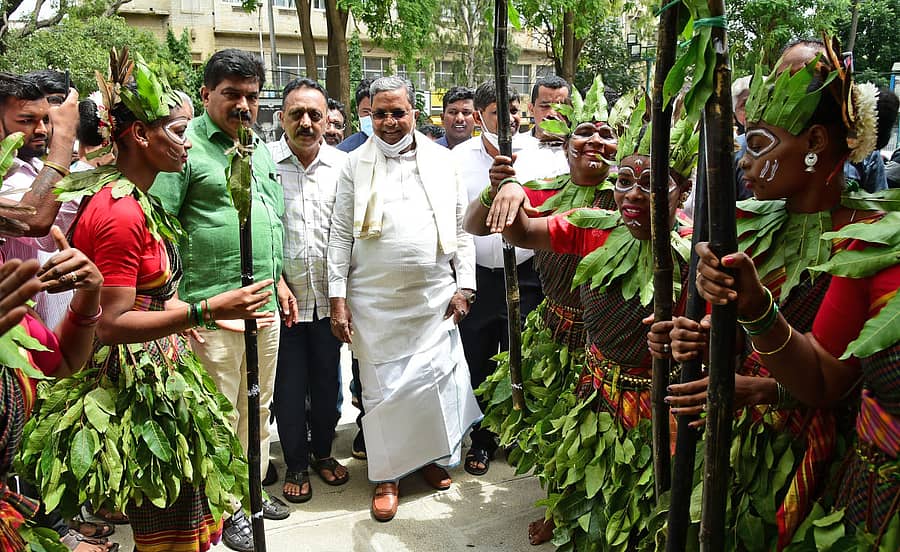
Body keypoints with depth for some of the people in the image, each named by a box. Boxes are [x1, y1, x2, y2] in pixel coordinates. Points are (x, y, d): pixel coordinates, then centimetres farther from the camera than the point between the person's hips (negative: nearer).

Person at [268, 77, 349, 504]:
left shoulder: (342, 165, 1)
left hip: (328, 296, 2)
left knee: (327, 380, 14)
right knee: (289, 385, 9)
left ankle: (323, 450, 36)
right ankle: (296, 464, 27)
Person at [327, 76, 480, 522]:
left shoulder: (441, 160, 6)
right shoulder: (356, 164, 2)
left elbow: (461, 228, 8)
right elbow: (340, 235, 1)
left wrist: (464, 285, 2)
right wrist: (338, 298, -4)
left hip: (435, 296, 1)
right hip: (375, 299, -1)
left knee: (436, 379, 8)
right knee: (382, 387, 6)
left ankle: (432, 455, 32)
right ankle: (387, 474, 22)